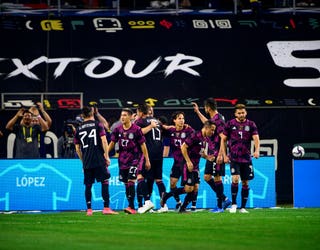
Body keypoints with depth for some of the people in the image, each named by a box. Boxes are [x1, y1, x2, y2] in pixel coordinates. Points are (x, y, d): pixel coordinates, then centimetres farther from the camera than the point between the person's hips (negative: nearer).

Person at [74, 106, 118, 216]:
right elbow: (104, 141, -7)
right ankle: (106, 208, -8)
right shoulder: (97, 125, 1)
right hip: (99, 160, -3)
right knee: (105, 182, -2)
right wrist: (107, 156, -3)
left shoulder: (79, 129, 10)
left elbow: (77, 148, 12)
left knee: (88, 185, 7)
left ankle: (89, 209, 5)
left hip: (86, 162, 3)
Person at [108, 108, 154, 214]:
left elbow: (143, 145, -4)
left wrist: (147, 160, -4)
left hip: (135, 158, -6)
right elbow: (112, 143, 11)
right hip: (123, 159, 6)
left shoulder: (136, 129, -9)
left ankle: (131, 207, -18)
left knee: (131, 182, -16)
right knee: (126, 184, 6)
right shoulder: (118, 129, 4)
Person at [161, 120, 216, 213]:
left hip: (196, 167, 9)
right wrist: (188, 162, -21)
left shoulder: (207, 140, 10)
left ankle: (182, 208, 10)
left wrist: (207, 157, 2)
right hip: (189, 166, -9)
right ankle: (166, 195, 4)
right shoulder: (195, 136, -17)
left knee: (195, 189, 2)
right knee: (188, 189, -11)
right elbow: (183, 147, -19)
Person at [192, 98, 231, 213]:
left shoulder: (218, 119, -16)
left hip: (217, 154, -10)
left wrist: (220, 155, -23)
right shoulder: (213, 118, 13)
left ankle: (220, 205, 2)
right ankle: (224, 199, 16)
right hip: (212, 153, 10)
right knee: (207, 177, 11)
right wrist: (198, 112, 43)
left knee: (217, 177, -5)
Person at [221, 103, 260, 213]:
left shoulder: (251, 124, 3)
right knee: (235, 179, -17)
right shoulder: (230, 124, 2)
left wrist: (257, 150, -25)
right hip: (234, 158, -2)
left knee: (245, 183, 4)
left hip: (246, 158, 2)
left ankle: (243, 207, 13)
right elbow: (223, 140, 8)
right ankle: (233, 204, -3)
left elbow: (256, 138, -6)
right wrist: (224, 155, 2)